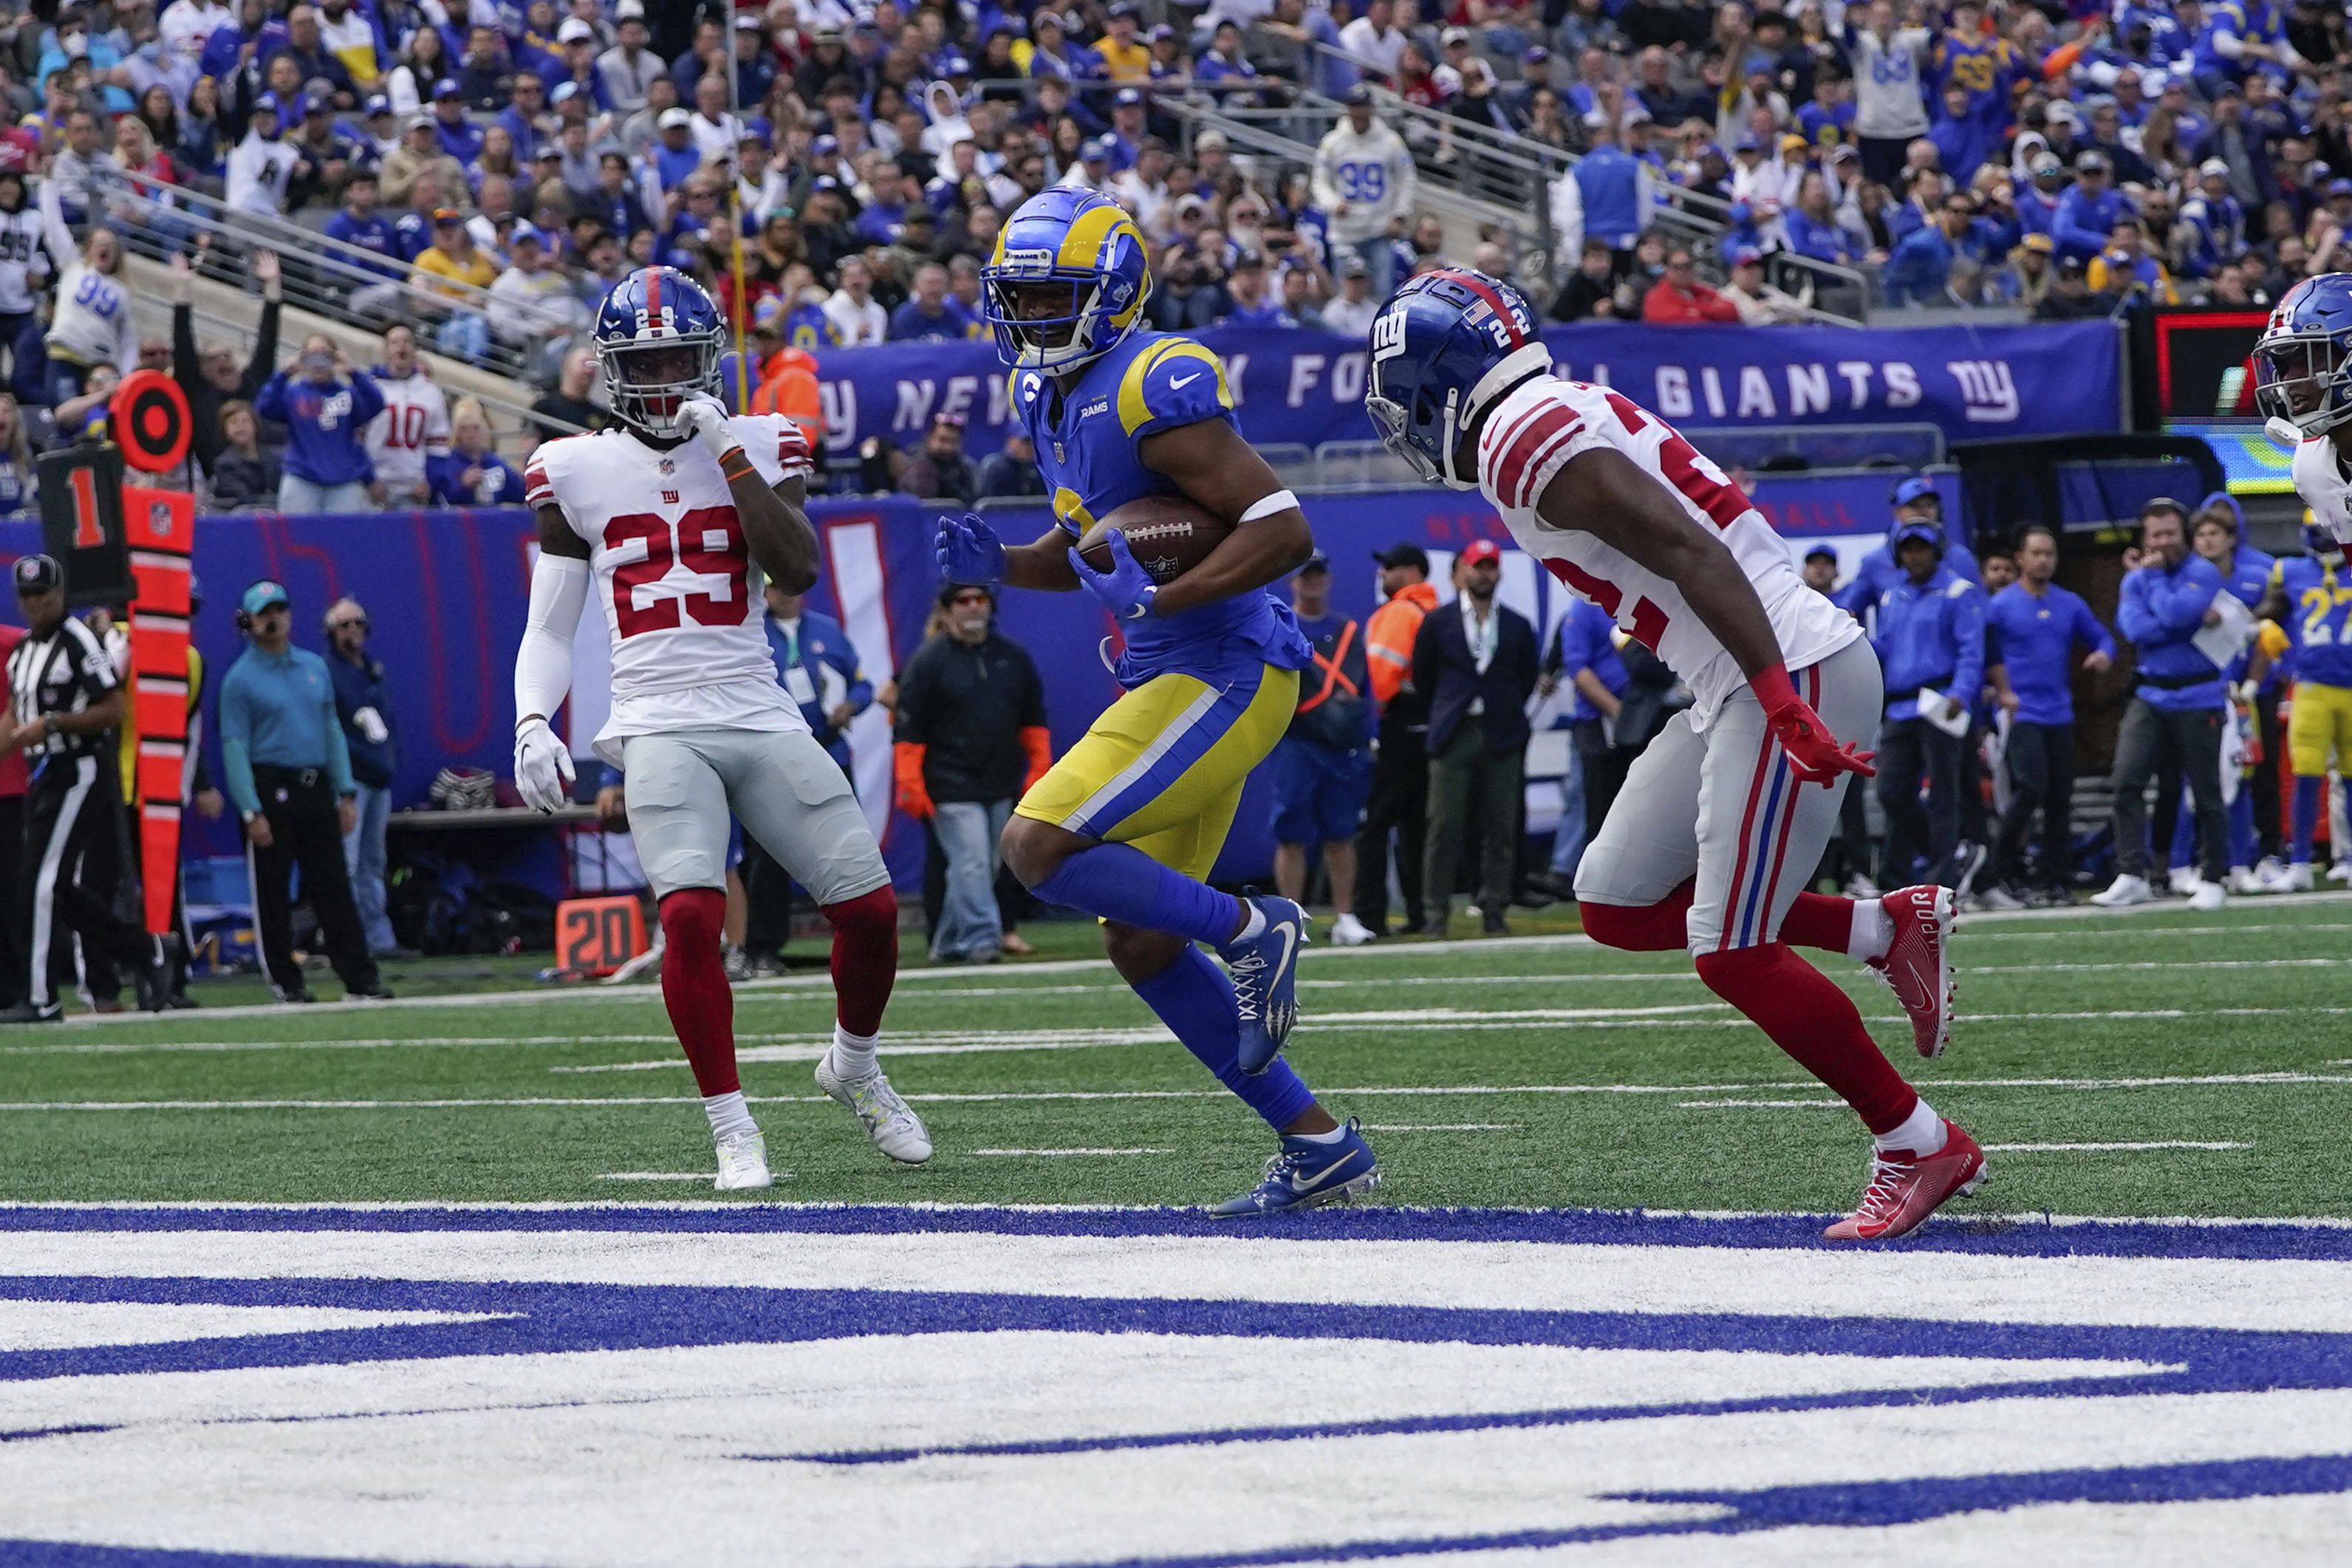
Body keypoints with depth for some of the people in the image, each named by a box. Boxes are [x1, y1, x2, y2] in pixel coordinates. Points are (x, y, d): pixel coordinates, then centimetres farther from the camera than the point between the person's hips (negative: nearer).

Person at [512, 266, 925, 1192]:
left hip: (761, 720, 2)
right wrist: (531, 724, -7)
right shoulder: (578, 471, 7)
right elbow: (549, 628, 10)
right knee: (691, 914, -24)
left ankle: (854, 1067, 29)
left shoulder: (759, 446, 8)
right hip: (660, 728, -2)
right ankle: (733, 1133, -11)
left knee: (870, 907, -2)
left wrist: (729, 453, -11)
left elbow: (798, 571, -9)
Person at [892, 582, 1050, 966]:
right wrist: (910, 786, -11)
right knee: (971, 864, -15)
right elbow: (909, 729, -5)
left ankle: (949, 944, 17)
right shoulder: (928, 661, -3)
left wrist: (1038, 770, 9)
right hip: (952, 788, -5)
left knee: (981, 869, 8)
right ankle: (982, 938, -19)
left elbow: (1034, 720, 18)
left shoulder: (1013, 657, 11)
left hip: (1002, 788, 5)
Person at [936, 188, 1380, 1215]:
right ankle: (1318, 1147, 14)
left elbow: (1283, 530, -21)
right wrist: (997, 564, 6)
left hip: (1222, 676, -10)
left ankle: (1248, 928, -5)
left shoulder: (1151, 392, -17)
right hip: (1171, 681, 10)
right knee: (1142, 948, 9)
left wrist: (1158, 600, -28)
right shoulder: (1055, 398, 12)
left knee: (1039, 848, -19)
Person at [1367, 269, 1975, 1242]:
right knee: (1618, 907, 12)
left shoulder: (1531, 441, -14)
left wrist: (1784, 704, -28)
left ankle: (1919, 1149, 2)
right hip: (1752, 686, 10)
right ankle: (1886, 932, 17)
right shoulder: (1559, 421, 16)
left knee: (1734, 953, -8)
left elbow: (1692, 555, -23)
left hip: (1790, 676, -10)